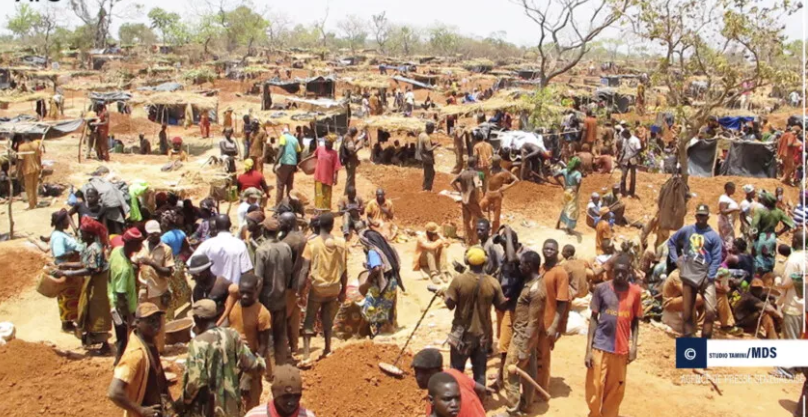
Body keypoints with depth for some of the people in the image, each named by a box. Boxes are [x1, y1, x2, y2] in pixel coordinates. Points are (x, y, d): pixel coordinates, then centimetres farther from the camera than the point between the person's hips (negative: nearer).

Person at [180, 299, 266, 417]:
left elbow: (195, 381, -24)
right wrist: (261, 362, 22)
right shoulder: (232, 335, -3)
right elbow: (250, 364, 1)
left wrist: (183, 402, -7)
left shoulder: (198, 343, -19)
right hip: (231, 407, 5)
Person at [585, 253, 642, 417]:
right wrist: (588, 349, -4)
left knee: (615, 392, 10)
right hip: (600, 347, -1)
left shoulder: (635, 292, 0)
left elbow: (635, 321, 9)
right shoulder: (601, 288, -4)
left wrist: (633, 346, -2)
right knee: (595, 390, 2)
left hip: (621, 350, 1)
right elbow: (594, 318, 0)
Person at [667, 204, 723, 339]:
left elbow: (716, 259, -3)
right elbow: (671, 242, 18)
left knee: (710, 311, -13)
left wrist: (709, 277, -10)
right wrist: (675, 259, 6)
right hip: (689, 276, 2)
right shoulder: (686, 230, 6)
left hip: (706, 277, -2)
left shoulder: (714, 236, 0)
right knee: (686, 313, 6)